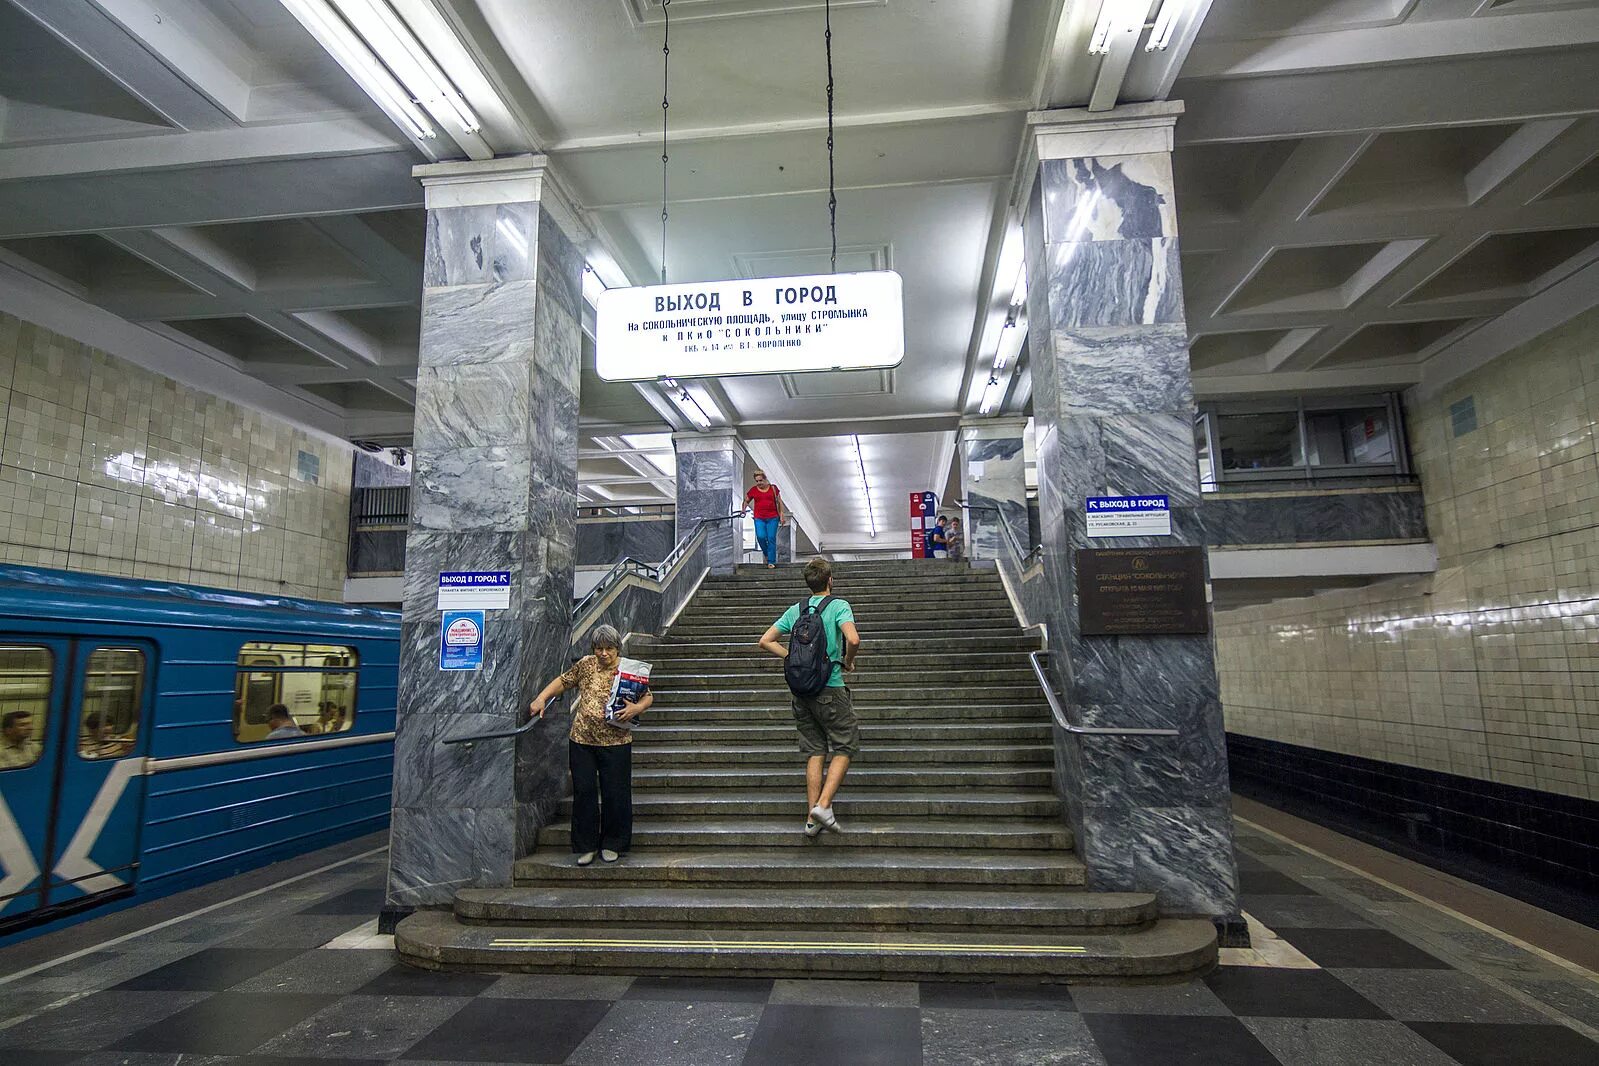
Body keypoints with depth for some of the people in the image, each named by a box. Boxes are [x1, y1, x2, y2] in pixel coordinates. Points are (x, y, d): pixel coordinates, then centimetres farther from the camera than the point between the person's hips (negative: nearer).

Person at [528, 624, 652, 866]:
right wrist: (541, 698, 5)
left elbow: (648, 696, 5)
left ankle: (612, 845, 20)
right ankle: (586, 846, 19)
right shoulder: (585, 664, 4)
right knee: (584, 792, 5)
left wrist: (637, 708, -15)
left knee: (615, 794, 3)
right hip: (582, 740, 2)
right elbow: (563, 681, 15)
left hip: (615, 741, -2)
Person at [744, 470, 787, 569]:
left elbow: (779, 502, 10)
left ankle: (771, 562, 4)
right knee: (761, 537, -15)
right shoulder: (753, 490, 6)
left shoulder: (773, 488, 5)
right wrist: (744, 509, 6)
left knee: (771, 538, -4)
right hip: (759, 519, 1)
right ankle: (766, 554, 14)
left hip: (773, 518, -1)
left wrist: (782, 515, 6)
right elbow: (746, 501, 21)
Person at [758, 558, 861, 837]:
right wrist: (847, 662, -3)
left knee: (815, 752, 10)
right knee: (845, 747, 6)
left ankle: (811, 818, 10)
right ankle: (823, 805, -9)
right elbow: (853, 640, -22)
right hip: (830, 688, -5)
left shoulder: (795, 610, 10)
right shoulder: (839, 606, -6)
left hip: (802, 691, 5)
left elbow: (766, 641, 10)